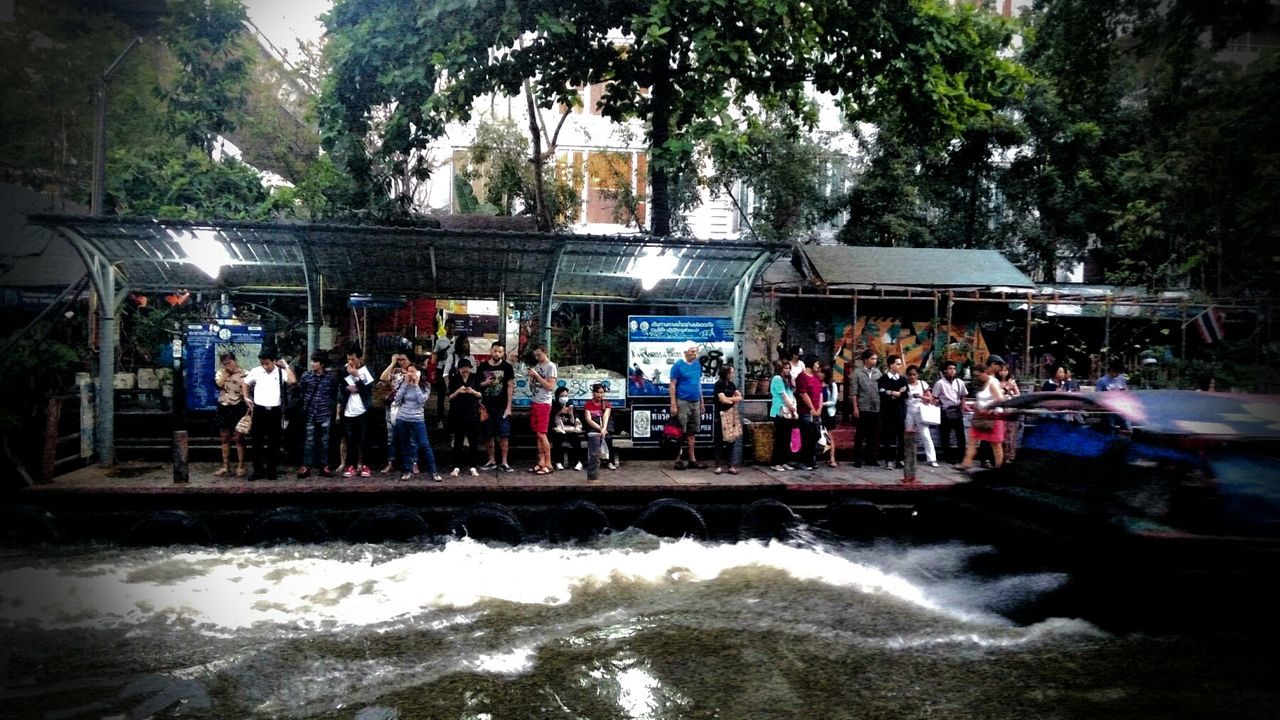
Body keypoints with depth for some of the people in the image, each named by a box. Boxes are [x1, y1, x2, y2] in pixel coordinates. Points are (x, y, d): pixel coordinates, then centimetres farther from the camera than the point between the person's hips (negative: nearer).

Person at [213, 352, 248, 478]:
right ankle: (225, 466, 18)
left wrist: (247, 406, -11)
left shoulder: (243, 373, -4)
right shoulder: (220, 372, 7)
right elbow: (219, 384, -12)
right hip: (223, 408, 4)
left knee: (238, 438, 0)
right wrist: (226, 372, -8)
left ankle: (240, 466, 6)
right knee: (224, 438, 10)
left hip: (238, 407, -4)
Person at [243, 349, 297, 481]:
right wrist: (246, 398, 9)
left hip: (275, 411, -1)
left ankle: (271, 470, 16)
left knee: (274, 442, 6)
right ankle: (258, 470, 14)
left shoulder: (281, 372, -4)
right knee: (257, 441, 5)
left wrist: (286, 366, -14)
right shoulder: (256, 371, 1)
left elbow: (292, 381, -22)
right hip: (259, 410, 1)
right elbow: (246, 383, 18)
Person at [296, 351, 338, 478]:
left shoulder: (331, 377, 0)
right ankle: (306, 466, 8)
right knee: (309, 441, 3)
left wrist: (333, 407, 0)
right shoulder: (306, 376, 1)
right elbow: (299, 392, 6)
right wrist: (303, 407, 3)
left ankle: (324, 466, 13)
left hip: (325, 414, 0)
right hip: (310, 414, 0)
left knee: (324, 441, 6)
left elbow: (335, 395, 5)